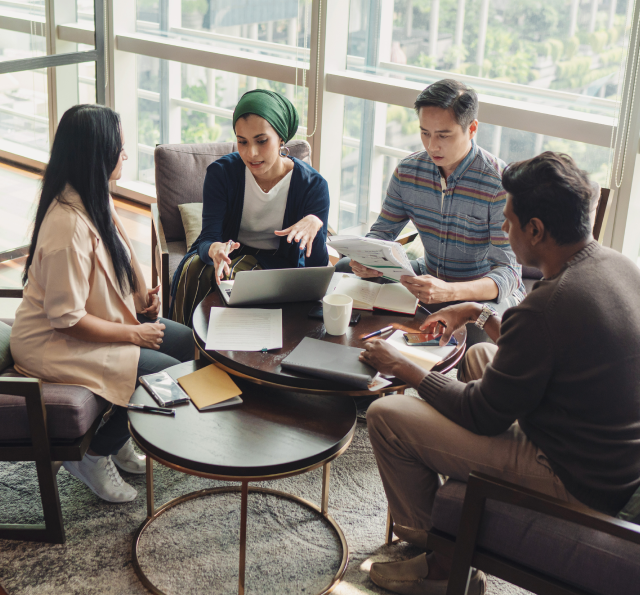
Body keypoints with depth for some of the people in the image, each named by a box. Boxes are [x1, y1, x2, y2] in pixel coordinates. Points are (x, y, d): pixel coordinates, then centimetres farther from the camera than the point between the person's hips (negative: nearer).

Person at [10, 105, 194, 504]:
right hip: (53, 344, -10)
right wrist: (134, 334, -17)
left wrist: (139, 297, 0)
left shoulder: (95, 200, 1)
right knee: (168, 374, -16)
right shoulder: (67, 225, -30)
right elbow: (66, 319, -26)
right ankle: (93, 455, 4)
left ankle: (118, 440, 17)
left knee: (185, 342, 5)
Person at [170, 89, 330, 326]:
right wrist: (214, 250, -46)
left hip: (278, 261, -2)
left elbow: (318, 266, -18)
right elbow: (208, 238, -19)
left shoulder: (312, 185, -15)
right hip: (230, 251, 2)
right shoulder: (222, 172, -12)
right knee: (193, 269, -30)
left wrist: (315, 224, -41)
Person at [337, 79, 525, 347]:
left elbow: (507, 274, -27)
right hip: (428, 275, 6)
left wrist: (448, 292, -46)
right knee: (344, 269, -3)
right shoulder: (408, 171, -5)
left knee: (477, 326, -40)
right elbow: (382, 232, 6)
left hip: (487, 291, -5)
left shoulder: (502, 184, -23)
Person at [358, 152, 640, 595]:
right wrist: (481, 315, 16)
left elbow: (484, 416, -16)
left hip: (576, 485, -9)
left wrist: (403, 367, -4)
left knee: (386, 416, -7)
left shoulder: (546, 307, -29)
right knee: (482, 355, 26)